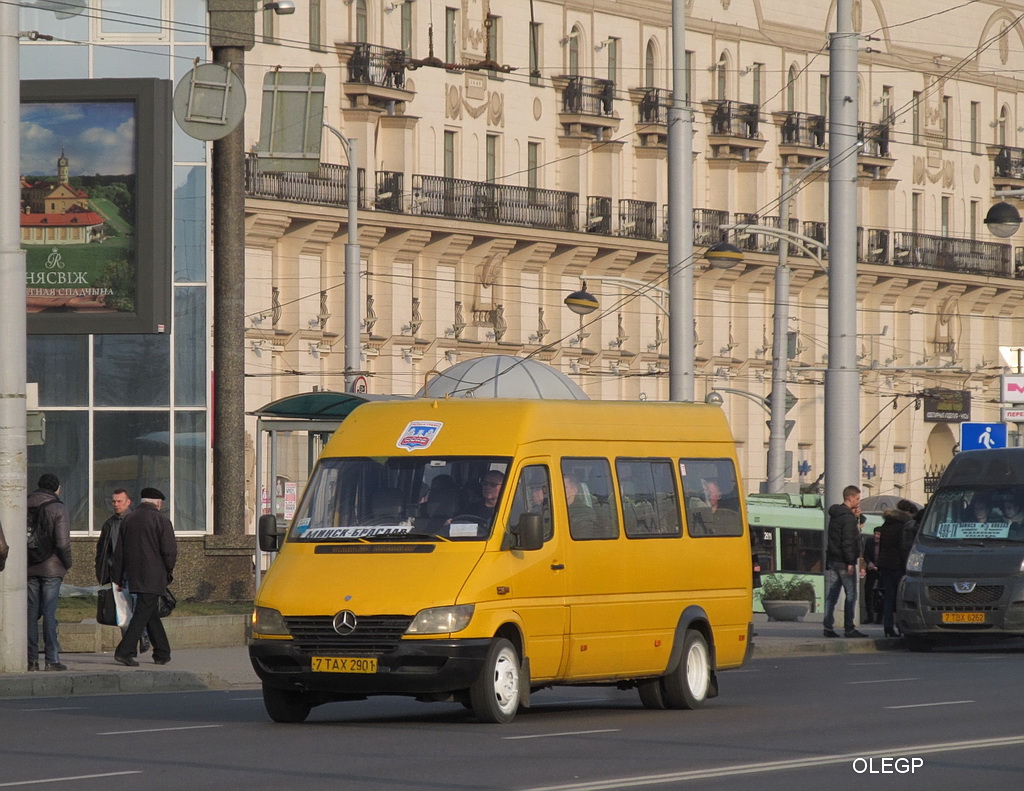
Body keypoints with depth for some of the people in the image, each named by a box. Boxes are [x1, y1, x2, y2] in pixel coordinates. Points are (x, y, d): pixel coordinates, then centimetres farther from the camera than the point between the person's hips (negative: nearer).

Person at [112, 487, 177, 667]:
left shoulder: (128, 520, 10)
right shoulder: (161, 520, -7)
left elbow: (119, 551, 10)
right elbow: (170, 551, -11)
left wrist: (118, 578, 12)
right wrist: (168, 571, 6)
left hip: (134, 576, 6)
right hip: (153, 577, -6)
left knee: (151, 613, 16)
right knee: (143, 613, -6)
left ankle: (162, 653, 22)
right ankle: (124, 651, -16)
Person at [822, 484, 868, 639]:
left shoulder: (835, 514, 15)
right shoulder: (848, 517, -14)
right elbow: (847, 541, -19)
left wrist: (855, 518, 11)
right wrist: (850, 562, -18)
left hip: (832, 560, 9)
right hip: (843, 561, -9)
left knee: (832, 595, 9)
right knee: (851, 594, -4)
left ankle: (828, 626, 7)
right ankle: (849, 629, -5)